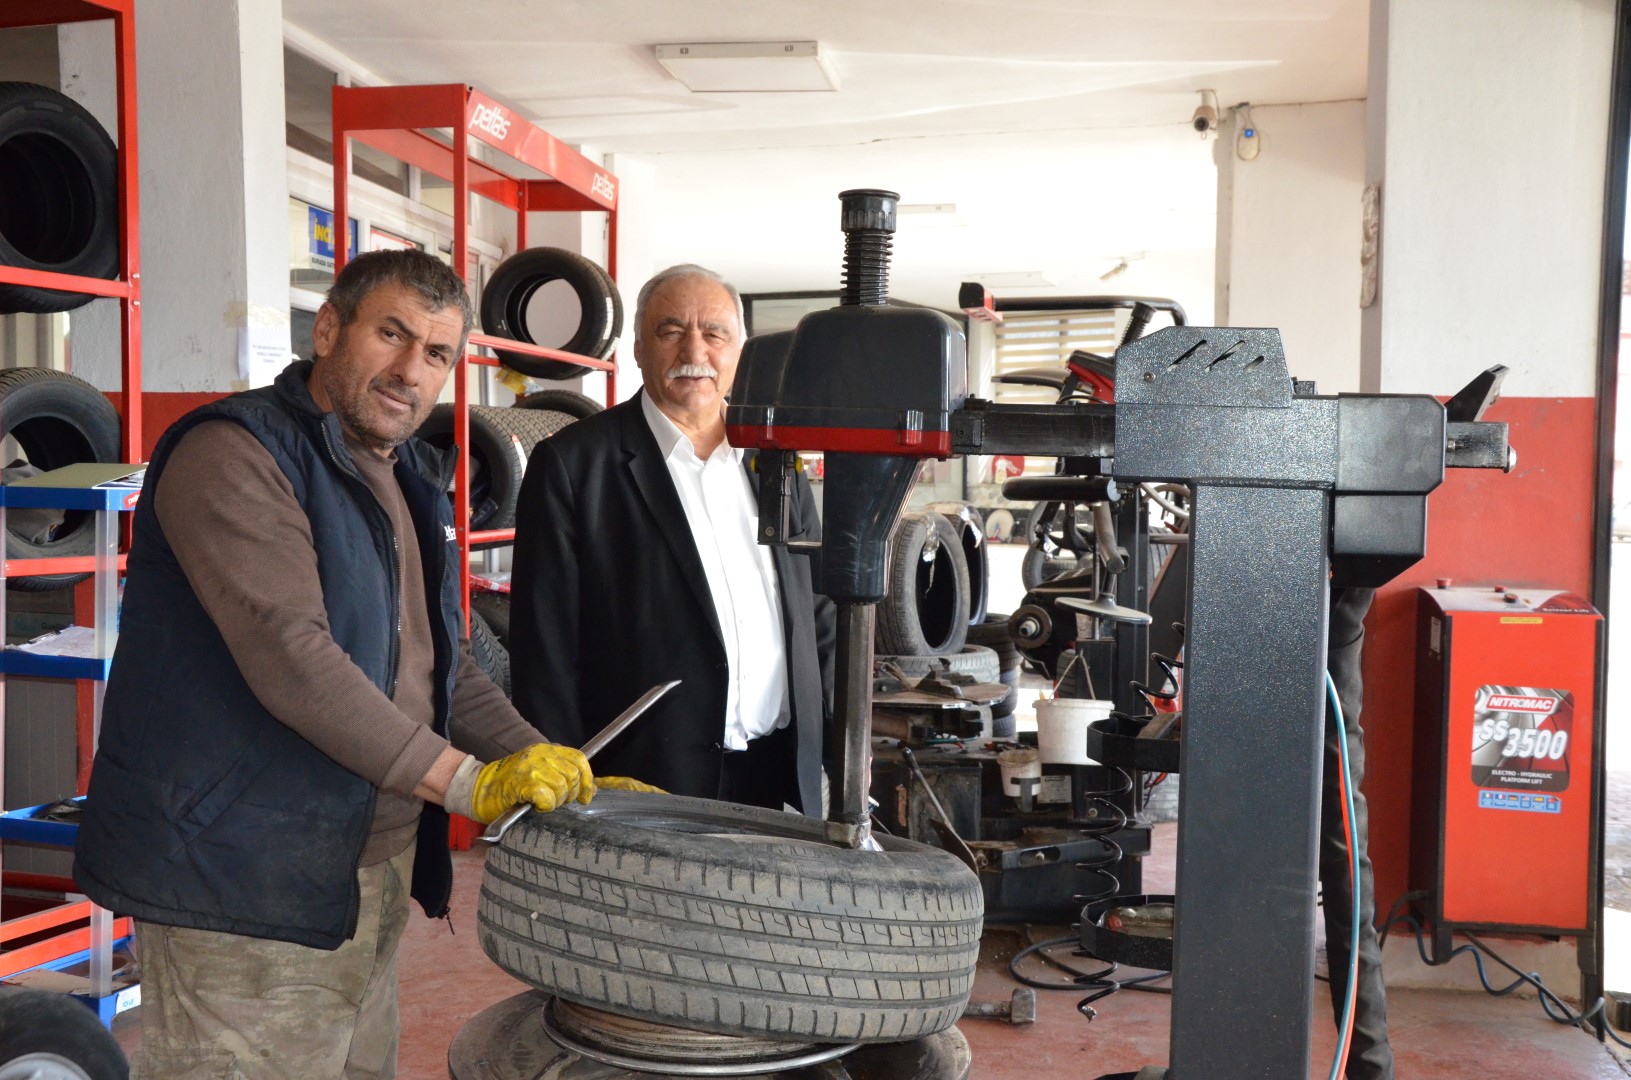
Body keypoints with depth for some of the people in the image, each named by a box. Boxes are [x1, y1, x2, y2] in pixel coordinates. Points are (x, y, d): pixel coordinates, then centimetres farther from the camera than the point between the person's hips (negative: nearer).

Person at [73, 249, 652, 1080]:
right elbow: (290, 656, -25)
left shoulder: (411, 483, 14)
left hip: (372, 877, 9)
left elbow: (445, 670, 16)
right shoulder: (235, 455, -13)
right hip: (242, 885, -8)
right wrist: (466, 783, -24)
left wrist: (559, 777, 3)